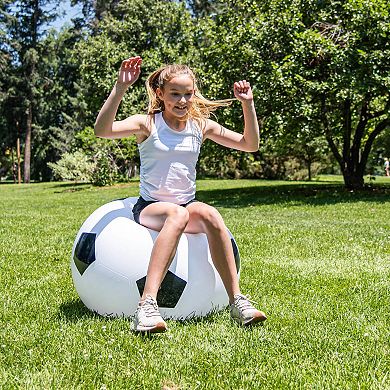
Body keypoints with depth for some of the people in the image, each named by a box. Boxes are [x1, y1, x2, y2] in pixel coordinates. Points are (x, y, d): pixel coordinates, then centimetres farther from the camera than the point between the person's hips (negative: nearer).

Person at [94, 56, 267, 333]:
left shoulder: (200, 126, 6)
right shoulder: (147, 124, -4)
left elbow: (250, 145, 8)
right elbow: (102, 130, -23)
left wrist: (248, 104, -1)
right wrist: (120, 88, -29)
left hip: (188, 205, 3)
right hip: (150, 207, -3)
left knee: (209, 214, -32)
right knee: (177, 214, -38)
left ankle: (237, 301, -28)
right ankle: (147, 304, -43)